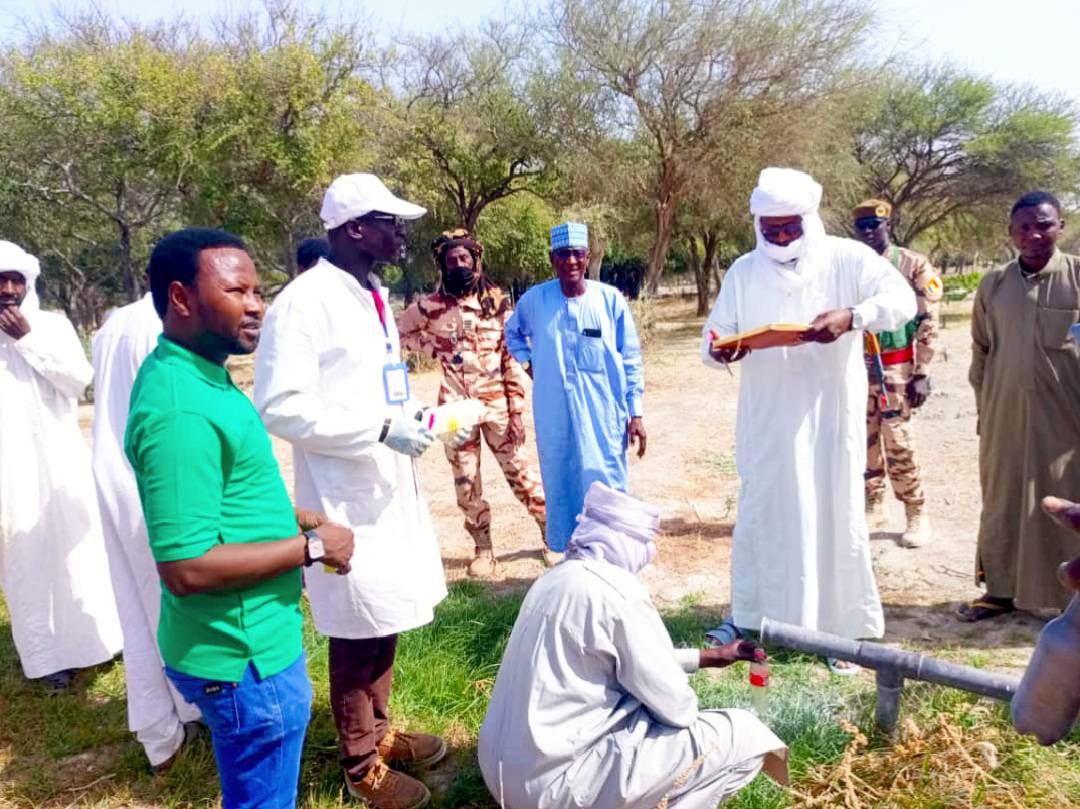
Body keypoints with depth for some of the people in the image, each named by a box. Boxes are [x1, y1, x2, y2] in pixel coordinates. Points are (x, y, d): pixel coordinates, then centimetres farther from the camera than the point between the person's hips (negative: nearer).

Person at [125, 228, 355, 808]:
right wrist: (311, 546, -21)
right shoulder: (182, 410, -28)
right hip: (244, 657, -9)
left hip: (249, 640, 9)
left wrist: (298, 520, 8)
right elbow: (186, 568, -30)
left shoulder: (194, 375, 4)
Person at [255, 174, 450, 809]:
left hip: (392, 485, 8)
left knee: (387, 619, 20)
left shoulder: (376, 296, 11)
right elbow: (280, 406, -21)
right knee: (358, 629, 5)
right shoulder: (303, 301, -17)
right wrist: (381, 429, -23)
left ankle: (381, 730, 39)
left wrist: (413, 413, 4)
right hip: (345, 495, -8)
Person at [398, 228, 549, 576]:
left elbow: (513, 359, -2)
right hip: (455, 408, 1)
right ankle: (483, 549, 24)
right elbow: (399, 331, 14)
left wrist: (517, 412, -6)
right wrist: (435, 347, 0)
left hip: (497, 405, -1)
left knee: (519, 472, 4)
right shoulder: (431, 306, -1)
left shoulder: (497, 302, -2)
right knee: (466, 482, 9)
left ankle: (552, 534, 22)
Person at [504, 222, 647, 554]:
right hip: (555, 416, 2)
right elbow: (513, 331, 21)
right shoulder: (535, 299, -1)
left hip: (604, 415, -2)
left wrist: (636, 413, -1)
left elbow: (631, 360, 0)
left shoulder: (611, 299, -5)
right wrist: (529, 363, 7)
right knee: (561, 488, 11)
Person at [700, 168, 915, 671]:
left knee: (836, 516, 5)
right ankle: (746, 616, 25)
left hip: (831, 416, -2)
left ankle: (844, 629, 19)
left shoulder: (848, 258, -3)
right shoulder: (743, 271, 5)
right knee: (760, 514, 10)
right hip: (767, 419, 2)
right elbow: (714, 336, 5)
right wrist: (717, 351, -19)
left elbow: (902, 300, -13)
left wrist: (851, 317, -32)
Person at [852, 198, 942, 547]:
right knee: (865, 441, 9)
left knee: (898, 442, -6)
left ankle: (916, 515, 8)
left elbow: (927, 324, -6)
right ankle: (873, 507, 22)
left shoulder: (914, 265, -4)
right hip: (856, 368, 4)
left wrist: (922, 374, -12)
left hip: (895, 368, -4)